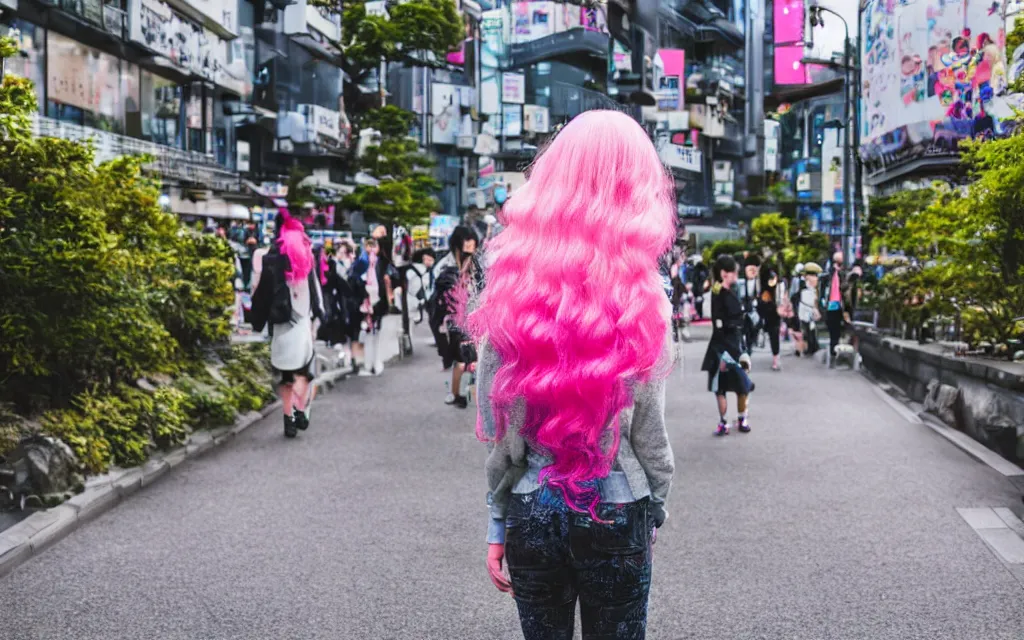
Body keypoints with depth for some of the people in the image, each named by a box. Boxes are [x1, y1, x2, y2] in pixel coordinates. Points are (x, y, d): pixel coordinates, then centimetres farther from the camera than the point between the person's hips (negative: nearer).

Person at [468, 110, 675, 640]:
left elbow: (496, 425, -4)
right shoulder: (642, 296, -11)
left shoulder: (514, 283, -7)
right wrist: (655, 506, 9)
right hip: (615, 512, -1)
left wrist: (498, 524, 5)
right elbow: (647, 426, -7)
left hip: (532, 510, 2)